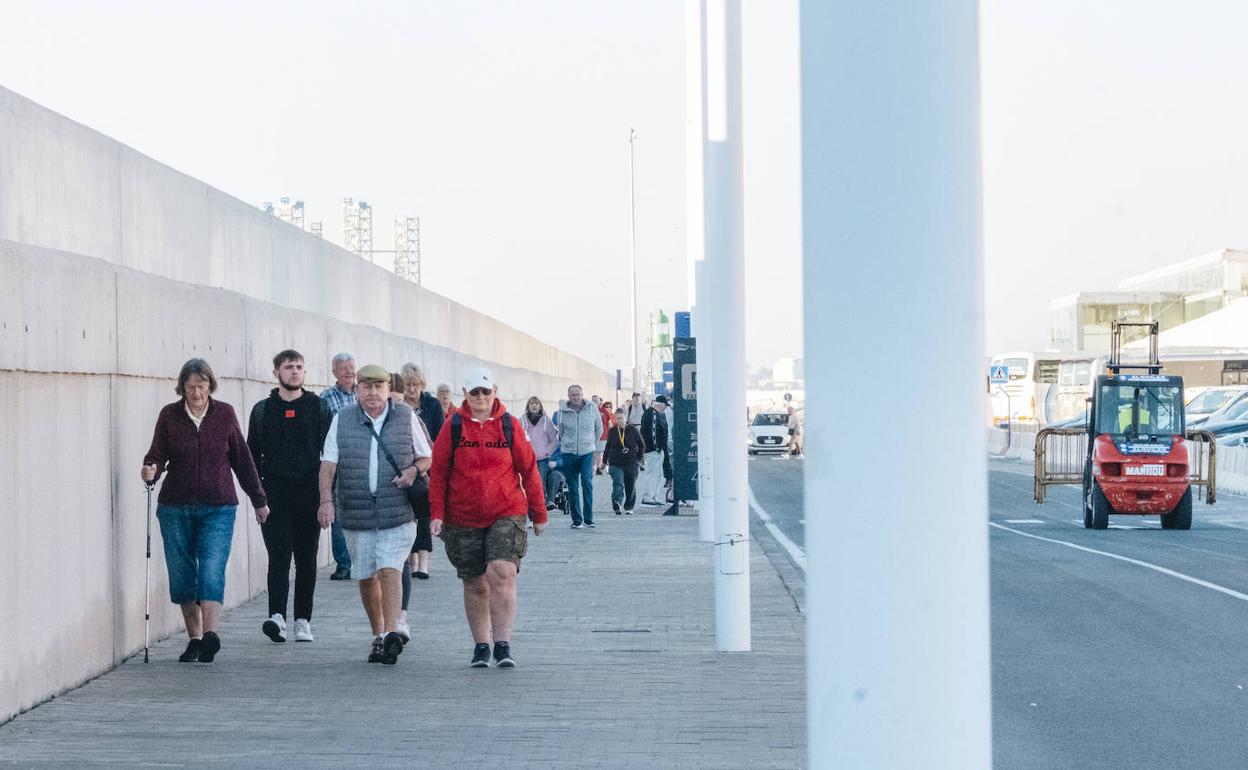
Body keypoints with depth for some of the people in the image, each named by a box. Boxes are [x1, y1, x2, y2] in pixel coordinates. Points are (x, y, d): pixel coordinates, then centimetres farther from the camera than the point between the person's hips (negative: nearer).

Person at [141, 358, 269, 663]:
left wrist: (259, 500, 17)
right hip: (175, 508, 1)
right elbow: (158, 453, 0)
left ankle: (210, 634, -25)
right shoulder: (169, 415, 2)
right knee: (182, 576, 4)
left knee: (212, 572, -15)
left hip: (218, 509, -1)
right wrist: (151, 470, -25)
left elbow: (242, 460, 11)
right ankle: (194, 638, 15)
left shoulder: (224, 414, 3)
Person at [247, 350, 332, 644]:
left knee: (306, 559, 5)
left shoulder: (319, 407, 8)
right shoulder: (262, 410, 9)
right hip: (274, 495, -1)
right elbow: (252, 454, 11)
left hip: (309, 494, 1)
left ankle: (303, 620, 12)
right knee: (279, 556, -12)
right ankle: (277, 616, -21)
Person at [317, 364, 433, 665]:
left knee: (389, 569, -17)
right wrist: (326, 500, -16)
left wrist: (413, 469, -9)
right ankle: (378, 635, 24)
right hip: (356, 513, 2)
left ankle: (391, 633, -24)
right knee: (366, 578, 9)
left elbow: (426, 457, 14)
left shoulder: (406, 417, 5)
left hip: (398, 513, -2)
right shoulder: (342, 420, 5)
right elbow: (328, 464, -1)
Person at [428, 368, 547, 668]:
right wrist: (437, 514, -2)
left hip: (507, 514, -1)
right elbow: (438, 473, 5)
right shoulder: (453, 427, 1)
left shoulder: (510, 425, 1)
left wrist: (539, 514, 10)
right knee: (475, 585, 8)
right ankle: (481, 646, 21)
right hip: (463, 519, 1)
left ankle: (502, 644, -13)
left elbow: (529, 470, 7)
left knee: (502, 573, -18)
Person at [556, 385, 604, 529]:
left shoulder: (592, 409, 1)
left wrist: (597, 451, 13)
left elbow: (599, 430, 12)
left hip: (587, 452, -1)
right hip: (569, 453, 1)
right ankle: (576, 520, 11)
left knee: (587, 483, -15)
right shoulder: (563, 412, 1)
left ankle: (588, 519, -12)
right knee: (572, 488, 4)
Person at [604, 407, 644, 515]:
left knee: (630, 487, 7)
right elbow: (608, 446, 14)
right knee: (618, 484, -17)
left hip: (631, 463, 0)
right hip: (616, 463, 0)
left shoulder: (632, 430, -1)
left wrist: (638, 458, 2)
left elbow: (642, 445, 7)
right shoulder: (612, 431, 4)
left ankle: (629, 507, 19)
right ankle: (617, 503, -31)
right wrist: (605, 460, 11)